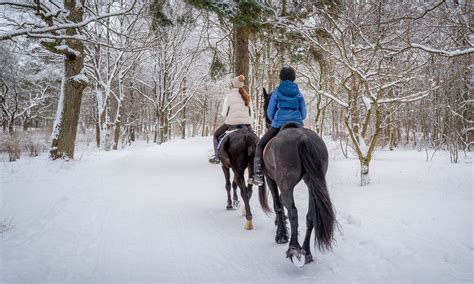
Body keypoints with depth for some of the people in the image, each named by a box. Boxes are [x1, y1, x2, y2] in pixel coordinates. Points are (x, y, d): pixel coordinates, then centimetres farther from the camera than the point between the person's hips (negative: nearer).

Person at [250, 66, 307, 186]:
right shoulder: (298, 93, 9)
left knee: (261, 145, 14)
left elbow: (270, 112, 5)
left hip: (278, 124, -3)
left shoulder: (277, 91, 2)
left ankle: (258, 175, 5)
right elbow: (303, 114, 8)